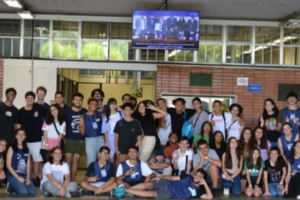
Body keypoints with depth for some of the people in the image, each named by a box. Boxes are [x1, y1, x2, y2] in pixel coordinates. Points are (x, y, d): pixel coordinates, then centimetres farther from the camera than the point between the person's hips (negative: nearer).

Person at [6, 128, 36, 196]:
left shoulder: (27, 150, 13)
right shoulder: (11, 149, -2)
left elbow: (28, 165, 10)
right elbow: (8, 165, -6)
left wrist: (28, 178, -4)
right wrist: (18, 177, -13)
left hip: (24, 176, 5)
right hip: (13, 175, -5)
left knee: (32, 192, -17)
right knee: (24, 192, -26)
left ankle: (15, 188, 7)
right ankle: (11, 187, 5)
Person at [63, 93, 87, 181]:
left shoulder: (85, 112, 4)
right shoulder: (67, 111, 1)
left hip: (81, 140, 1)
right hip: (69, 139, -1)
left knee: (76, 160, 5)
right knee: (68, 159, -4)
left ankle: (72, 180, 13)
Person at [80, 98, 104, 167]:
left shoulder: (99, 114, 7)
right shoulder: (84, 117, 0)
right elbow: (82, 133, -2)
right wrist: (81, 125, -17)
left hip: (100, 139, 3)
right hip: (90, 140, -3)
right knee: (91, 161, -2)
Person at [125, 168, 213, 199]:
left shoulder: (198, 191, 0)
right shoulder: (188, 177, 8)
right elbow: (173, 178, 9)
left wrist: (205, 183, -14)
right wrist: (161, 177, -2)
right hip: (166, 184, 3)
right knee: (148, 185, -22)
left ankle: (126, 190, -20)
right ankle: (124, 189, -19)